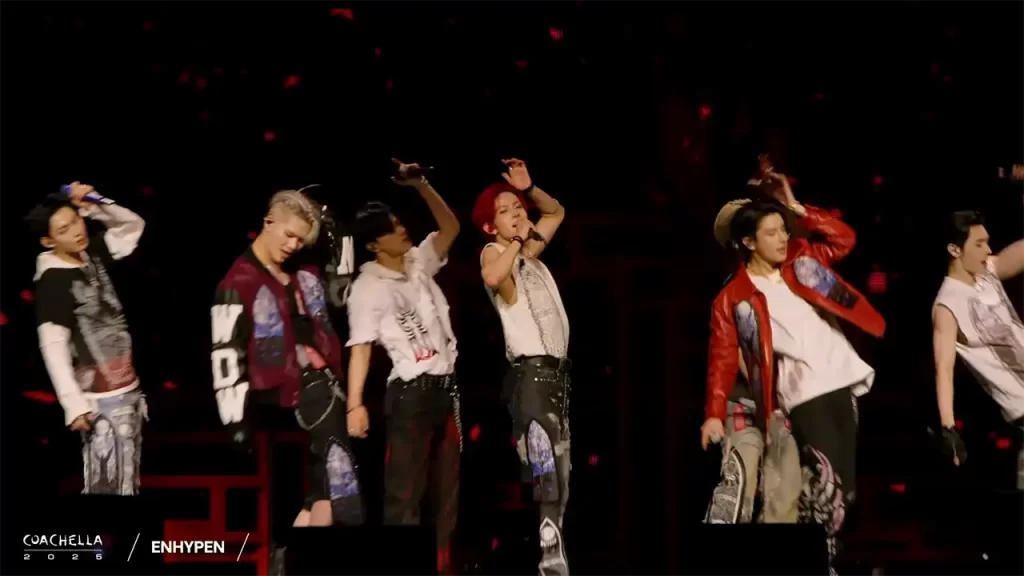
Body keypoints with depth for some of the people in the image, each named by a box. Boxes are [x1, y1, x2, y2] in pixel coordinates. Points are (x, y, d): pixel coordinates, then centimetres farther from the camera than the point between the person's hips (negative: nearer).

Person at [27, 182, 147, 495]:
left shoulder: (91, 256, 6)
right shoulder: (53, 281, -14)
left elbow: (133, 226, 19)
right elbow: (53, 347, -17)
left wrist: (95, 205, 0)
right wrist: (74, 405, -22)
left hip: (127, 390, 8)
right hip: (101, 401, -8)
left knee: (128, 482, 13)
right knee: (107, 486, -9)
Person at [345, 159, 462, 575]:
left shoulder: (419, 263, 9)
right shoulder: (367, 288, -9)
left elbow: (450, 227, 16)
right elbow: (360, 348, -13)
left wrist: (420, 185, 2)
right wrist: (355, 404, -21)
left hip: (447, 386, 7)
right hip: (411, 392, -7)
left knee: (447, 485, 11)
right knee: (405, 487, -7)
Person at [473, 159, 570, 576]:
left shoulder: (530, 253, 17)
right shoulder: (494, 253, -6)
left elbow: (557, 213, 34)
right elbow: (492, 277, -33)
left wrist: (529, 189, 16)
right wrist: (518, 241, -18)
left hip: (557, 371, 9)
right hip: (531, 372, -9)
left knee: (558, 473, 12)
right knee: (546, 474, -19)